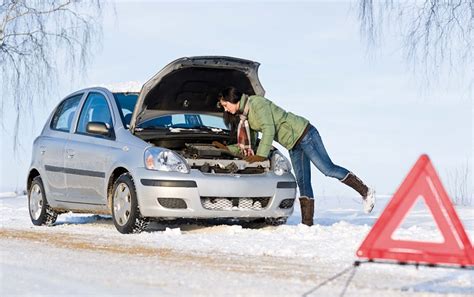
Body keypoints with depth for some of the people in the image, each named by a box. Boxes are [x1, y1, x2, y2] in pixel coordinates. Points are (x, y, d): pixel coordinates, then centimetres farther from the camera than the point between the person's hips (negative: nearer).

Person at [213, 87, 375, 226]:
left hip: (303, 134, -9)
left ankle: (365, 192, -5)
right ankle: (307, 223, 2)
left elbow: (269, 130, -24)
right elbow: (248, 145, 18)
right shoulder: (244, 116, 13)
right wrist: (227, 148, 11)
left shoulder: (256, 103, -16)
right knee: (302, 182, 4)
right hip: (293, 146, 9)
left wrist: (261, 155, -25)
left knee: (328, 169, -13)